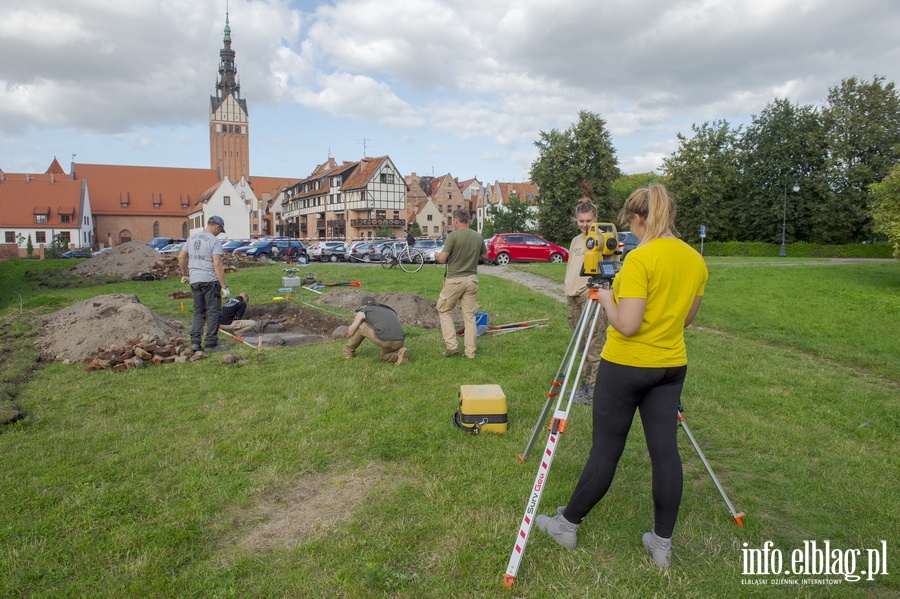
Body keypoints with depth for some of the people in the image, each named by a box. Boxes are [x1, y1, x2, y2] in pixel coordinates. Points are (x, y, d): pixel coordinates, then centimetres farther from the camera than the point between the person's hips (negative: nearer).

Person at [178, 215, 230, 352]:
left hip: (194, 280, 6)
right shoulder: (215, 241, -9)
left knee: (198, 312, 14)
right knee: (213, 311, 2)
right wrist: (224, 286, -15)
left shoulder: (192, 237, 12)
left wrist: (184, 274, 30)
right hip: (210, 280, -6)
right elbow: (217, 264, -17)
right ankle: (211, 343, 4)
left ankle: (195, 341, 7)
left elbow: (181, 257, 16)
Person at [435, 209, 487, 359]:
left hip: (454, 279, -4)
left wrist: (437, 256, 8)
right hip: (472, 279, 4)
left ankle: (451, 345, 5)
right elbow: (485, 256, 16)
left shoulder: (453, 235, -12)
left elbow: (442, 259, -14)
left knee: (444, 311, 13)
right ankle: (470, 352, 10)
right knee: (469, 316, 8)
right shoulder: (478, 236, 4)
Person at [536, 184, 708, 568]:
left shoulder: (640, 258, -19)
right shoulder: (696, 260, 5)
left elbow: (627, 325, -23)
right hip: (672, 366, 7)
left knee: (605, 451, 4)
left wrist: (606, 299, -6)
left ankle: (567, 524, 22)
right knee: (665, 451, 11)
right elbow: (685, 318, 15)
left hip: (625, 366, -7)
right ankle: (662, 543, 21)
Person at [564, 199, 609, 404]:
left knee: (594, 345, -6)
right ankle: (587, 382, 21)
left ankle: (594, 388, -1)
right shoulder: (575, 241, 18)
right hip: (573, 297, 8)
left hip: (592, 296, -7)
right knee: (581, 344, 12)